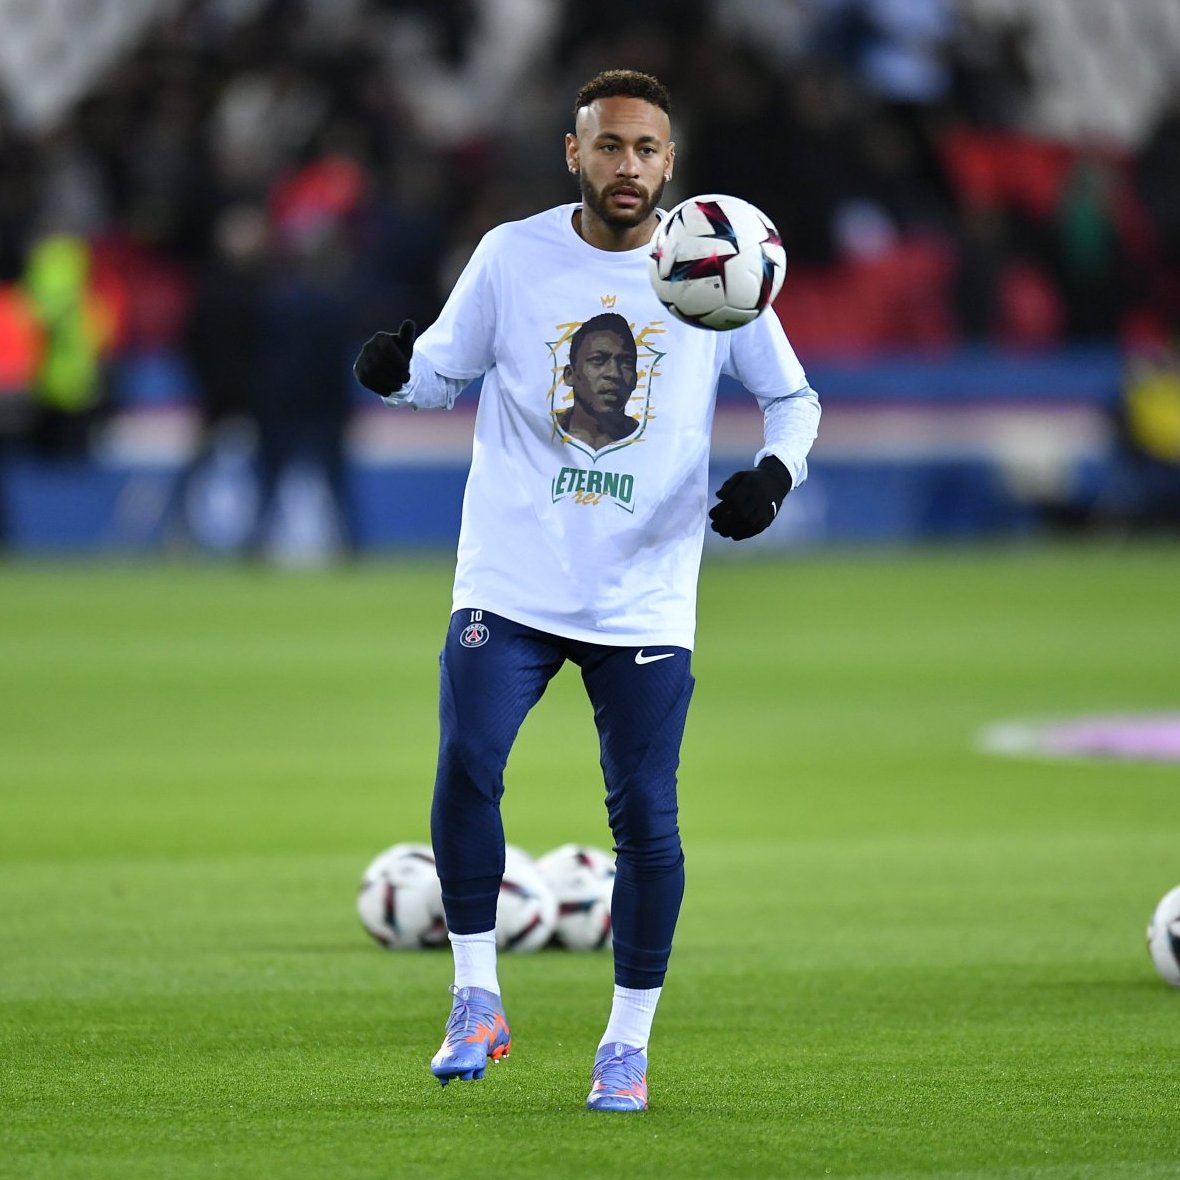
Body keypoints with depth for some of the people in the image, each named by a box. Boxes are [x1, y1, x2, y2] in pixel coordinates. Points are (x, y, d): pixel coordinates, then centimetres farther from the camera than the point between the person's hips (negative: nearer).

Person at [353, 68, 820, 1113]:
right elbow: (447, 370, 13)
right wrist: (392, 372, -10)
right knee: (466, 767, -19)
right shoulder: (513, 256, 2)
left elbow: (793, 395, 13)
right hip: (511, 584, 0)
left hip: (647, 599, 0)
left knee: (646, 819, -3)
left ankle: (629, 1044, 13)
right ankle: (477, 1004, -3)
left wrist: (774, 472, -8)